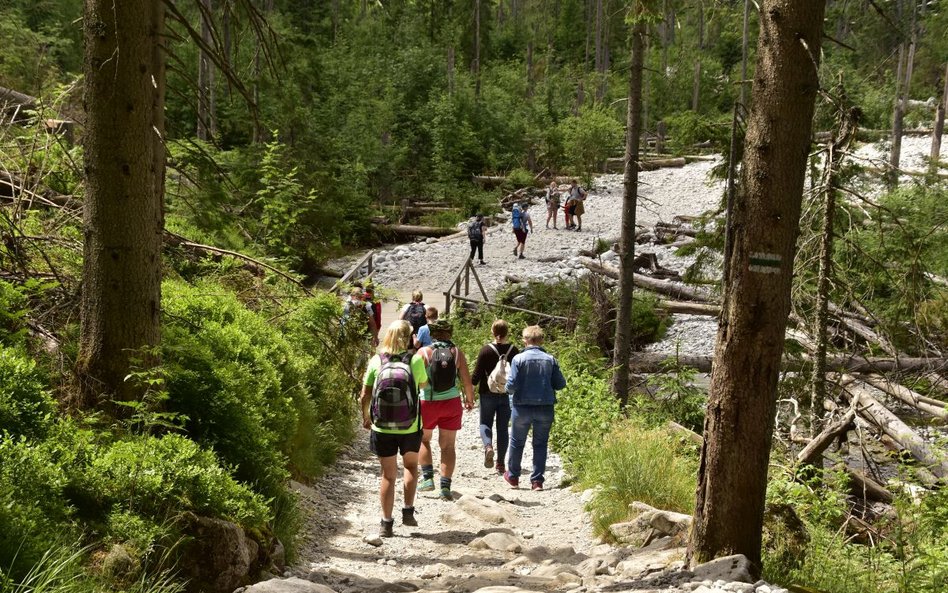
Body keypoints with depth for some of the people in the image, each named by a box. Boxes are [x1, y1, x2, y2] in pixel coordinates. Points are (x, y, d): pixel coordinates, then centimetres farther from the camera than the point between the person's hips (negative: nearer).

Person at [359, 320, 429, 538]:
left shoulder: (376, 361, -8)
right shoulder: (415, 361, -11)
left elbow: (364, 396, -3)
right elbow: (423, 384, 10)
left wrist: (365, 418, 15)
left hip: (382, 429, 0)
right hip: (410, 428, 0)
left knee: (388, 475, 12)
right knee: (411, 466, 26)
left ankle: (387, 524, 15)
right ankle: (408, 511, 21)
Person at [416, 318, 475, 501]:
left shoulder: (424, 352, -7)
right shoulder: (457, 353, -2)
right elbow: (467, 380, 1)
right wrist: (470, 400, 17)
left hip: (427, 403, -1)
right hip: (451, 403, 1)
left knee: (423, 440, 20)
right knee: (447, 445, 8)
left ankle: (427, 477, 10)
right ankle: (445, 486, 4)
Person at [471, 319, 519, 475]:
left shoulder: (486, 350, -10)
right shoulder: (513, 351, -4)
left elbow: (477, 375, -9)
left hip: (488, 394, -2)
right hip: (507, 396, 2)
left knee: (485, 424, 13)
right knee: (503, 428, 11)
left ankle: (488, 446, -18)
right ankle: (500, 464, 12)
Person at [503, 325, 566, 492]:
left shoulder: (519, 359, -10)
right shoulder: (550, 360, -2)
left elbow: (512, 385, -14)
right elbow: (561, 384, 1)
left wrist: (510, 389, 9)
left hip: (522, 407, -2)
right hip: (545, 408, 2)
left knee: (517, 442, 15)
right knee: (540, 444, 11)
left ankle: (513, 476, 26)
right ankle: (537, 480, 9)